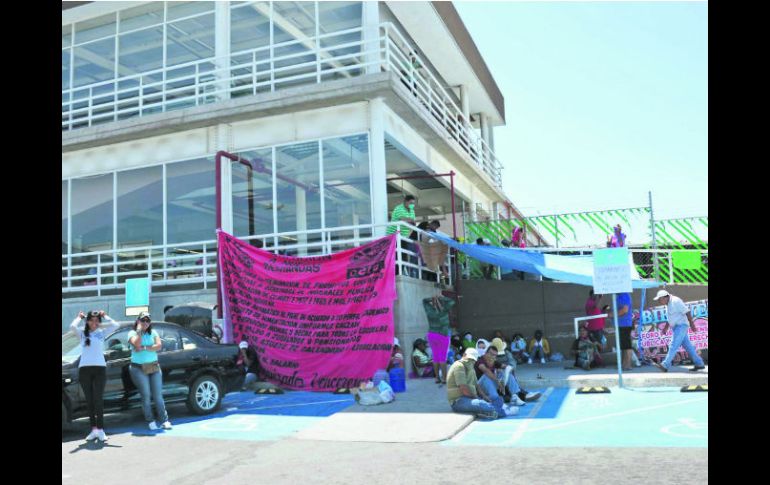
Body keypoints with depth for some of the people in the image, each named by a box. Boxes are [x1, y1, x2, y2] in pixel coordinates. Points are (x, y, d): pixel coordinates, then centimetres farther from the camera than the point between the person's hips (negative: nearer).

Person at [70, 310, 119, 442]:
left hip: (100, 368, -1)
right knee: (89, 400, 5)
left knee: (98, 399, -3)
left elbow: (115, 325, -6)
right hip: (84, 369, 1)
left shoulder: (102, 332, 9)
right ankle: (93, 429, 8)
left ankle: (100, 429, -2)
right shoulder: (82, 333, 9)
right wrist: (79, 317, 5)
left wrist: (105, 316, 6)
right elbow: (72, 327, -11)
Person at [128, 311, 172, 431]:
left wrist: (144, 348, -13)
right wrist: (139, 330, -11)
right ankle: (151, 422, 4)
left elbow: (158, 346, -4)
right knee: (146, 395, -4)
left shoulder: (153, 333, 11)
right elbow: (137, 344, -18)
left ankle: (164, 421, 2)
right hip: (139, 368, -3)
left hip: (154, 367, 3)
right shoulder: (132, 333, 2)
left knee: (158, 395, 1)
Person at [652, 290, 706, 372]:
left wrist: (692, 325, -19)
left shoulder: (675, 301, -16)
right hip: (677, 327, 10)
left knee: (673, 345, -14)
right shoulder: (668, 303, 13)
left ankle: (665, 366, -19)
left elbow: (687, 312, -18)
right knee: (687, 346, 12)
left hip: (681, 326, -10)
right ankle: (699, 364, 19)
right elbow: (670, 318, 23)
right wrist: (666, 328, 19)